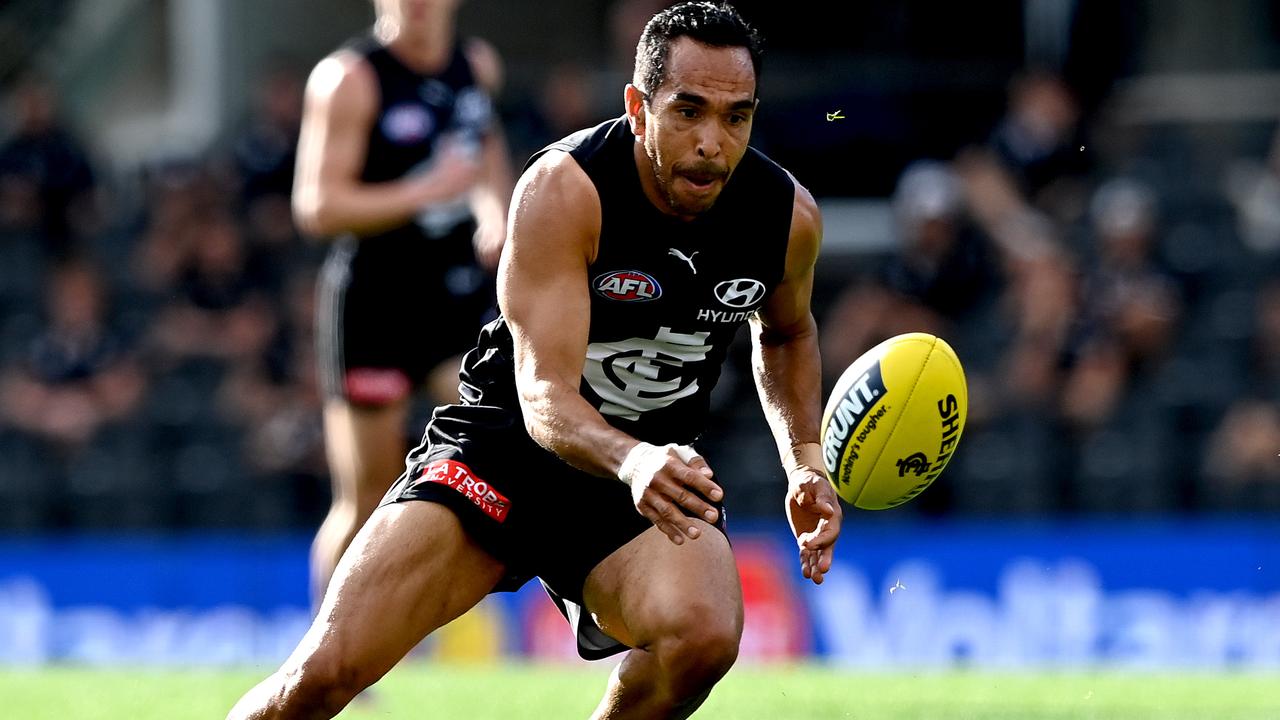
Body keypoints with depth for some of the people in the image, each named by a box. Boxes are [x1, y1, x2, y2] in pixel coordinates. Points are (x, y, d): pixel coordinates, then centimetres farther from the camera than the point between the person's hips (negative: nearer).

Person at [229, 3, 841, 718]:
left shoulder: (790, 215, -7)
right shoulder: (565, 187, -22)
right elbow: (546, 395, -29)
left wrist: (806, 463, 4)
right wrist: (633, 464, -49)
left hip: (655, 465, 3)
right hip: (508, 437, -3)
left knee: (704, 637, -33)